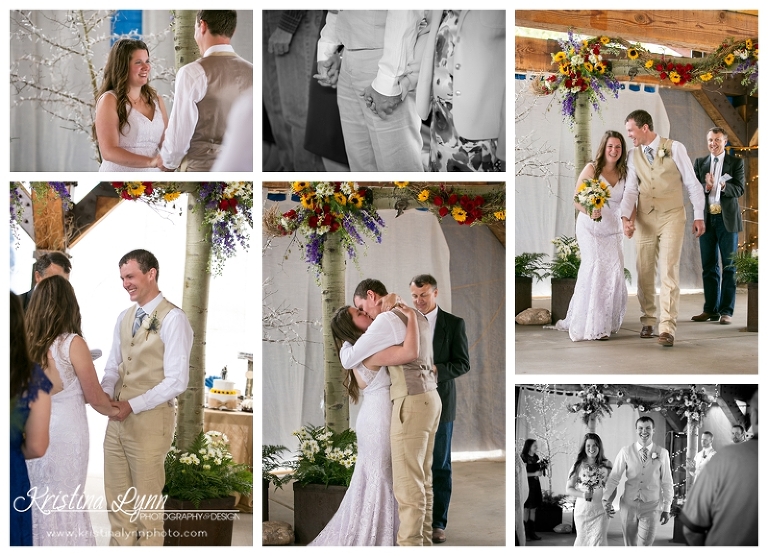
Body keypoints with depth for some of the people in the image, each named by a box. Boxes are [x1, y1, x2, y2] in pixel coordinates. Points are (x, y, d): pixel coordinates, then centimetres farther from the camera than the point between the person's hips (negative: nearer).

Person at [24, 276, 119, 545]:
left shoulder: (27, 342, 0)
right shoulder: (72, 343, -14)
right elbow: (94, 397, -6)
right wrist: (115, 410, 16)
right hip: (65, 432, -5)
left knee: (37, 502, 14)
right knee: (64, 504, 6)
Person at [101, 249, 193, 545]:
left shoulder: (173, 319, -13)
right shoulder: (124, 318, 11)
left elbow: (176, 381, -17)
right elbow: (113, 365, 15)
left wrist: (132, 406, -18)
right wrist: (105, 394, -7)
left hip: (149, 419, -7)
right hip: (118, 418, 7)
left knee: (146, 500, 5)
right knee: (117, 497, 14)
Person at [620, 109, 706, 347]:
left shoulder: (675, 148, -2)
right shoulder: (633, 156, 8)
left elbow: (692, 183, 0)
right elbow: (630, 189, 3)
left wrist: (699, 216, -2)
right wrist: (626, 216, -13)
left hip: (672, 216, -4)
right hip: (645, 219, 4)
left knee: (669, 270, -11)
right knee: (644, 272, 7)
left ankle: (667, 327, -14)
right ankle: (648, 321, 22)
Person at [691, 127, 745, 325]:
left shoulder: (736, 162, 4)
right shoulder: (700, 163, 10)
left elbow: (739, 189, -5)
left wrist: (723, 186, -25)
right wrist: (706, 187, -19)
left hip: (727, 218, -3)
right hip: (706, 218, 3)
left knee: (729, 266, -1)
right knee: (709, 266, 7)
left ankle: (726, 311, 2)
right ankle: (711, 309, 13)